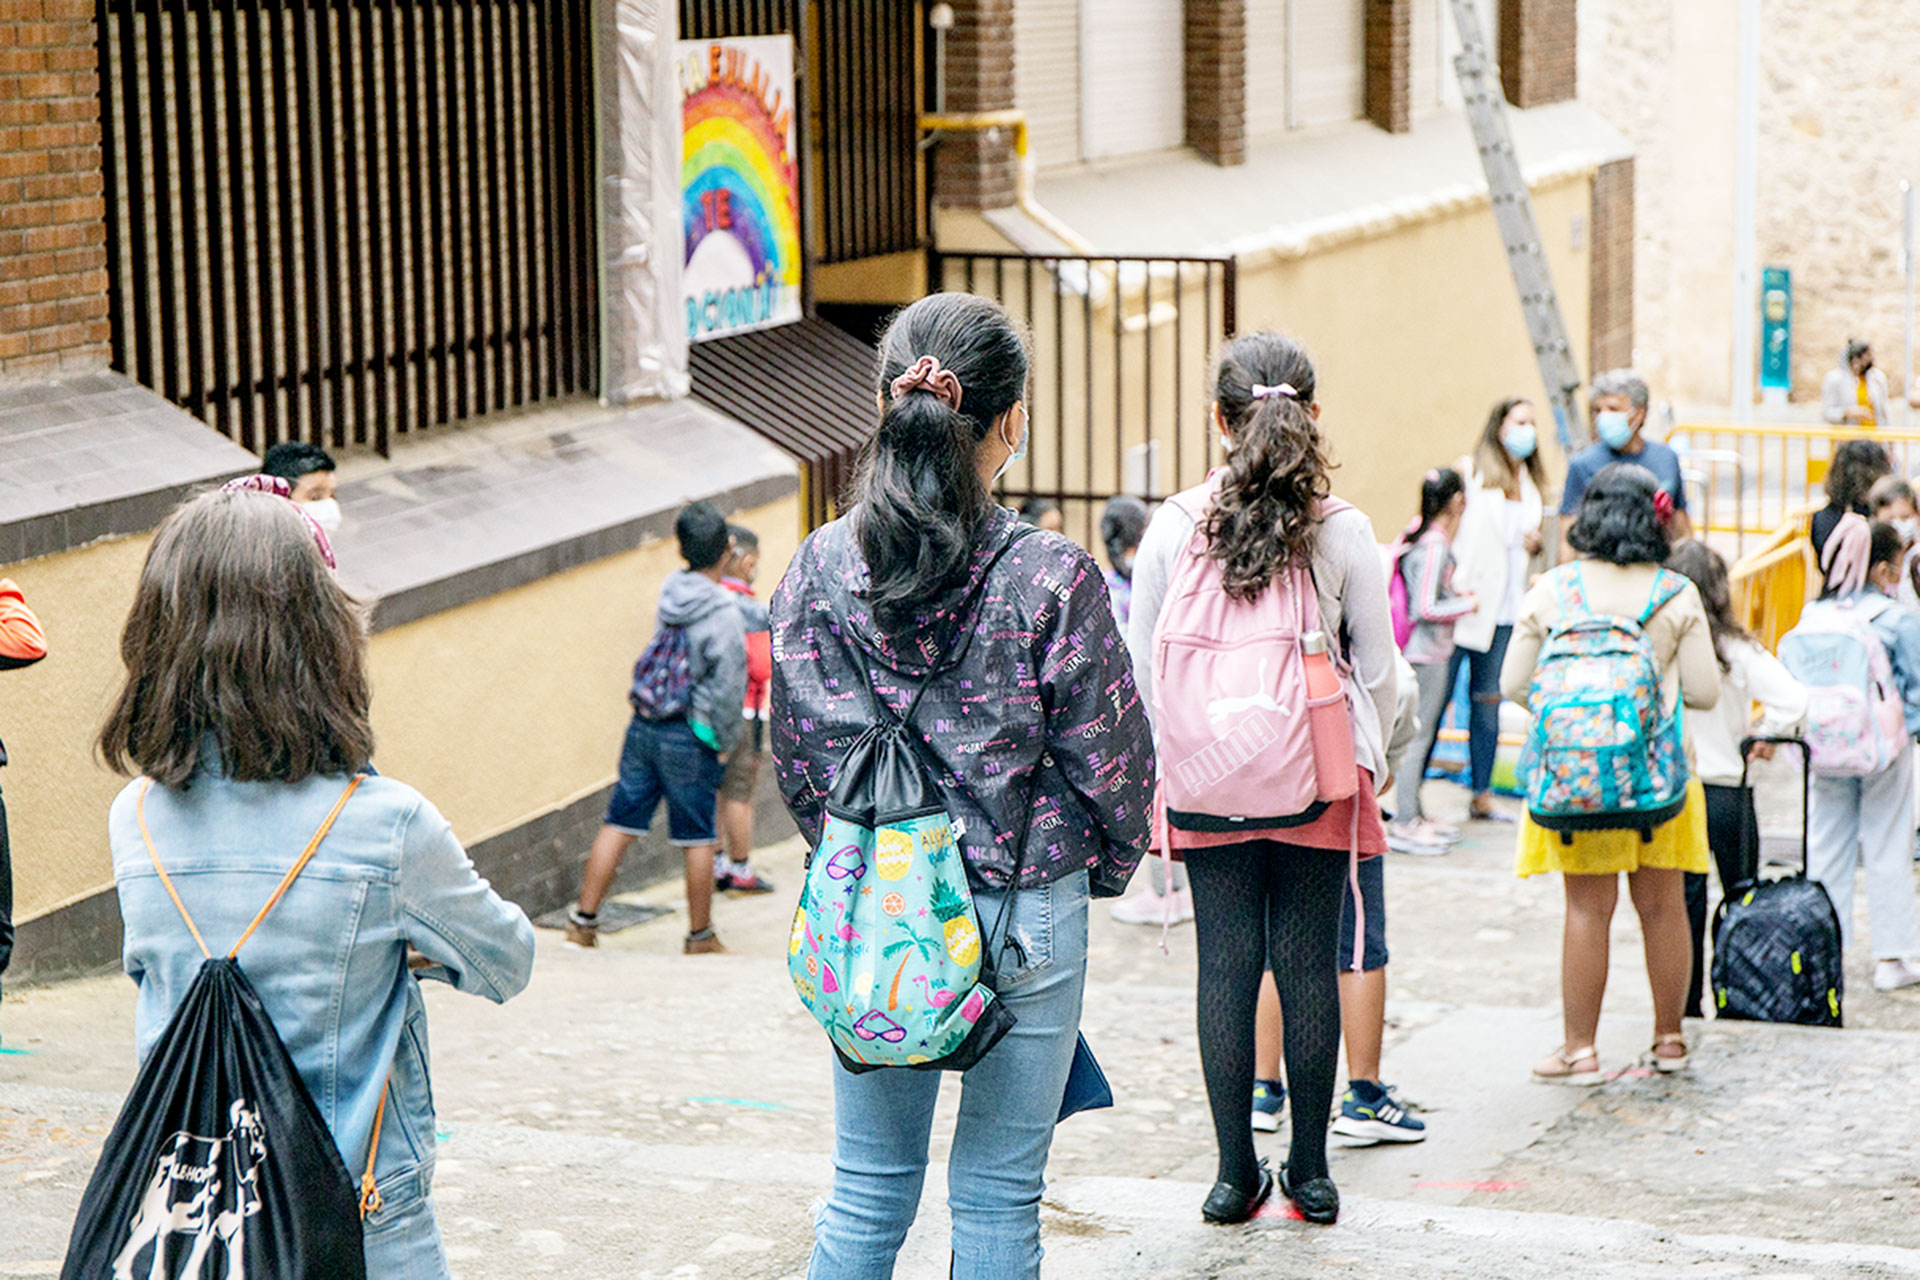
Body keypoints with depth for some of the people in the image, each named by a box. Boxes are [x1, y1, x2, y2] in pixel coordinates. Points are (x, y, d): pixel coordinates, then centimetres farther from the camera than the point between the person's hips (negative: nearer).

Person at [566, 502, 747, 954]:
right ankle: (700, 937, 16)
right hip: (689, 736, -6)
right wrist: (723, 743, -5)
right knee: (698, 839, 6)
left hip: (643, 726, 6)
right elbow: (729, 686, -16)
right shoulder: (723, 614, -16)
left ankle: (583, 921, 12)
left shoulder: (670, 592, 3)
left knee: (619, 824, 10)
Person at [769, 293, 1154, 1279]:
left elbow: (796, 755, 4)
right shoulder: (1051, 579, -14)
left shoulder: (823, 565, -4)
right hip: (1025, 916, -3)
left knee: (867, 1194, 13)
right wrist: (1104, 868, 13)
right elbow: (1111, 760, -6)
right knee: (997, 1197, 8)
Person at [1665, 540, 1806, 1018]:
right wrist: (1763, 736, -1)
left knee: (1682, 904, 10)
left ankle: (1684, 1011, 13)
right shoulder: (1737, 651, -11)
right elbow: (1793, 702, -18)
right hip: (1727, 793, -1)